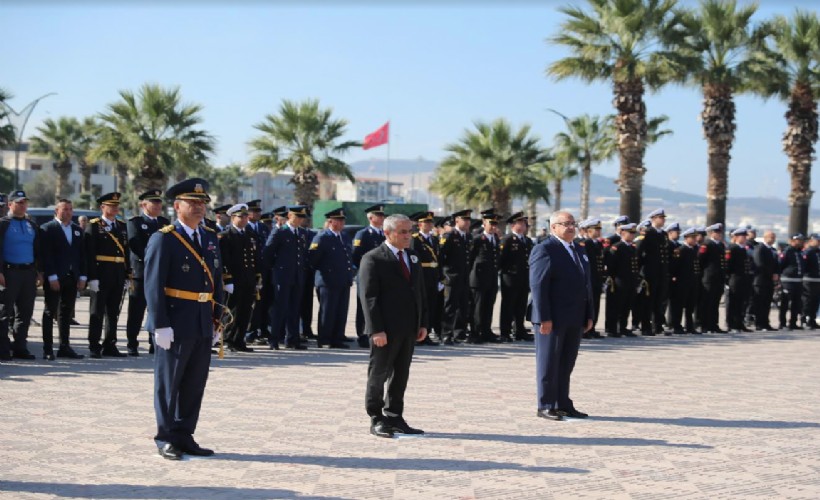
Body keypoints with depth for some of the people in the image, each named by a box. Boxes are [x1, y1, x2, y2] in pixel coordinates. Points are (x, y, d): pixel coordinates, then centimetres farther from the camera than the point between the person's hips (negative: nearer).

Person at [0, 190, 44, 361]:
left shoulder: (32, 226, 15)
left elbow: (38, 250, 17)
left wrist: (40, 272, 10)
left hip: (29, 272, 6)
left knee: (25, 312, 8)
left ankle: (20, 347, 15)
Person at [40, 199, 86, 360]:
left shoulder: (77, 230, 15)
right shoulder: (47, 229, -4)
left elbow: (81, 254, 14)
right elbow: (46, 255, -10)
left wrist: (82, 276, 6)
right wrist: (52, 277, -16)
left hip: (72, 278, 6)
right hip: (54, 278, -6)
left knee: (66, 313, 9)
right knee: (50, 312, 0)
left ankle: (65, 347, 14)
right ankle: (48, 349, 1)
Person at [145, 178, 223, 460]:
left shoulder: (211, 238, 12)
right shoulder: (163, 239, -8)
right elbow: (153, 286, -12)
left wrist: (216, 320, 11)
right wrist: (161, 326, -17)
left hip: (203, 326, 7)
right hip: (175, 325, -6)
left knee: (195, 384, 11)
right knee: (168, 383, 5)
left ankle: (184, 436, 21)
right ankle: (166, 439, 14)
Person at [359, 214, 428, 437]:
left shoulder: (413, 257, 14)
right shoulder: (373, 259, -9)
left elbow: (420, 291, 17)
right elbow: (368, 297, -13)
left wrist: (423, 323, 9)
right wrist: (376, 329, -19)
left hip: (409, 328, 7)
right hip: (385, 329, -7)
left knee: (401, 375, 11)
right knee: (379, 374, 2)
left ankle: (394, 417, 20)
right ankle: (376, 419, 10)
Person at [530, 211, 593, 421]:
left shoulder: (579, 251, 17)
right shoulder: (545, 250, -9)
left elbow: (586, 284, 19)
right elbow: (538, 285, -15)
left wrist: (589, 315, 12)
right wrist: (544, 318, -20)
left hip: (574, 319, 8)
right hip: (553, 318, -8)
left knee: (566, 364, 12)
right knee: (549, 363, 0)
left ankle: (563, 404, 19)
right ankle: (546, 406, 6)